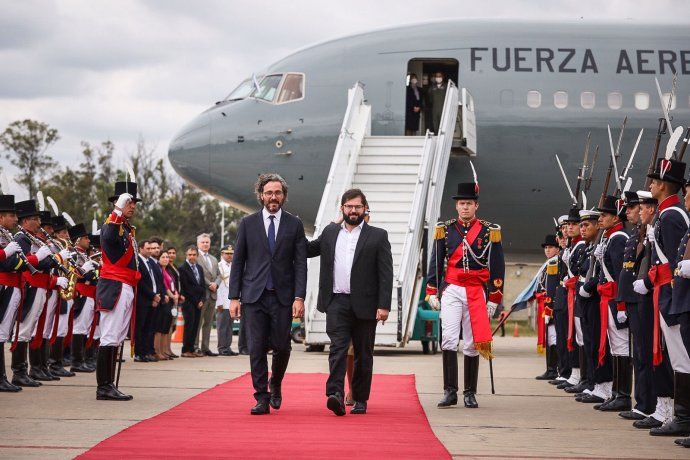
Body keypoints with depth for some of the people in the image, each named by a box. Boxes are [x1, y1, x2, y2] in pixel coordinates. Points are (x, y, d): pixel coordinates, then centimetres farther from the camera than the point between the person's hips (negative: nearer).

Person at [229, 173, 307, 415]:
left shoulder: (294, 224, 5)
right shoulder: (248, 223, 6)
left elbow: (300, 264, 2)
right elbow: (238, 262, 6)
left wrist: (299, 297, -7)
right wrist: (234, 297, 0)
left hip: (283, 296, 0)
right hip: (254, 295, 0)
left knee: (282, 347, 2)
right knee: (257, 348, -3)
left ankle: (275, 385, 30)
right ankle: (262, 398, 2)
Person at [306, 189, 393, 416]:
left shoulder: (378, 236, 3)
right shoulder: (330, 232, 13)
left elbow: (386, 274, -2)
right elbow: (309, 250, 26)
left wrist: (384, 305, -10)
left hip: (364, 304, -1)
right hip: (336, 303, 1)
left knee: (363, 353, 6)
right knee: (338, 348, -12)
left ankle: (360, 399, 16)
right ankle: (335, 394, -24)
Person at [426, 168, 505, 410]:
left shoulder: (489, 231, 2)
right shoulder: (445, 229, 6)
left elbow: (497, 267, 4)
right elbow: (435, 263, 10)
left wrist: (493, 299, 0)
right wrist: (432, 293, 4)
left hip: (477, 292, 0)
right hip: (451, 290, 0)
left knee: (472, 344, 4)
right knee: (449, 339, -12)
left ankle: (470, 393, 12)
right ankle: (450, 392, -10)